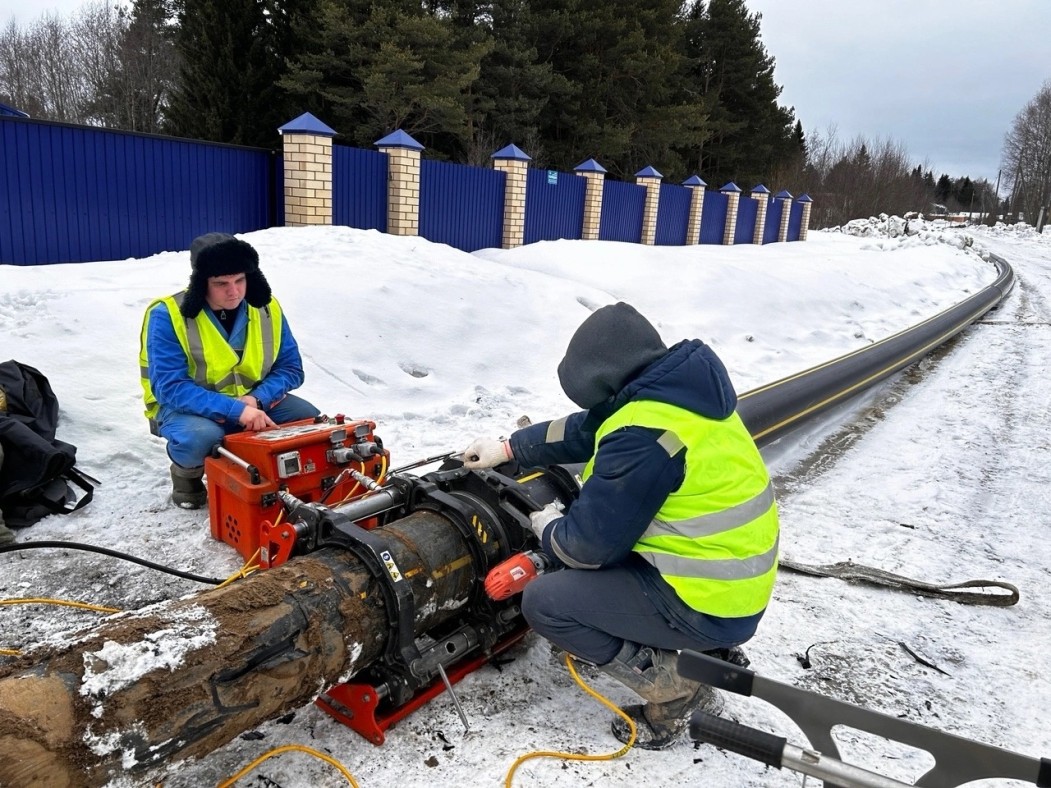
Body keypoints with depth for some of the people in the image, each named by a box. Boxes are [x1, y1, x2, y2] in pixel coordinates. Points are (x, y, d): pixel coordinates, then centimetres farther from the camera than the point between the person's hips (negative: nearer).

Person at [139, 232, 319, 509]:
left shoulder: (267, 309, -9)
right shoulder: (167, 315, -21)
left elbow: (290, 367, -4)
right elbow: (170, 387, -26)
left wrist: (256, 399, -24)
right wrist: (235, 410, -37)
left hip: (253, 401, 4)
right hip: (187, 405, -4)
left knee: (311, 421, -17)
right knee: (200, 438, -37)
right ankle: (187, 473, 1)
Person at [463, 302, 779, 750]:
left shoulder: (640, 436, -26)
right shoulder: (680, 390, 2)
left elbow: (588, 542, -19)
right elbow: (587, 429, 14)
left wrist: (547, 528, 3)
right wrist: (510, 449, 18)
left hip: (707, 603, -9)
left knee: (544, 602, -7)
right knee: (573, 566, 20)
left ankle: (677, 691, 3)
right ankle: (708, 652, 18)